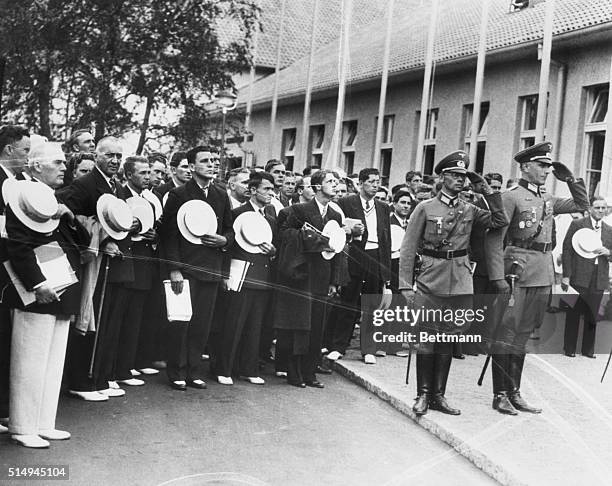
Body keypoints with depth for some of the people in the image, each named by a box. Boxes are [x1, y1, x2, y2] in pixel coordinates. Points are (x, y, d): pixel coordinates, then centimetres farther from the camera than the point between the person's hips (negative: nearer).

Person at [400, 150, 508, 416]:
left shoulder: (470, 210, 10)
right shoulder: (425, 208, 1)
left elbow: (501, 221, 1)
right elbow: (408, 249, -1)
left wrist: (488, 192, -2)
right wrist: (405, 285, -7)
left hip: (460, 283, 3)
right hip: (430, 281, -3)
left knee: (448, 339, 8)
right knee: (427, 338, 0)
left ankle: (438, 395, 18)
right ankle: (423, 394, 12)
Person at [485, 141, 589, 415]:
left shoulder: (547, 200, 15)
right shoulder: (511, 197, -7)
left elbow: (582, 204, 27)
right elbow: (493, 239, -12)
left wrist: (570, 180, 12)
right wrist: (498, 277, -20)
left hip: (543, 276, 7)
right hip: (519, 273, -7)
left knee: (523, 334, 12)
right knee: (506, 334, -1)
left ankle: (514, 393, 20)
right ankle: (500, 395, 6)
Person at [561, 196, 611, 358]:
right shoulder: (577, 224, 1)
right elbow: (567, 249, -3)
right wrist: (566, 275, -10)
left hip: (598, 279, 4)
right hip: (579, 276, -4)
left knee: (592, 316, 7)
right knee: (573, 314, 2)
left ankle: (588, 349, 17)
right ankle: (569, 349, 11)